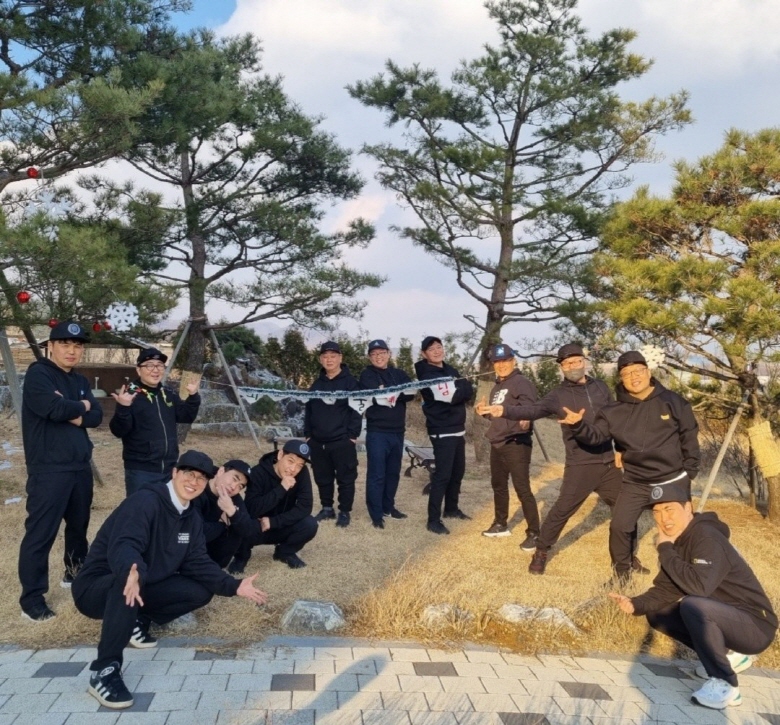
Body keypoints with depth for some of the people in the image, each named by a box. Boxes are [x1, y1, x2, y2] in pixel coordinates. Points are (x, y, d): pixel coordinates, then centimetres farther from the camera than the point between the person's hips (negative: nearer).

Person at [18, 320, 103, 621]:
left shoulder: (80, 381, 15)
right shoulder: (38, 374, -8)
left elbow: (97, 416, 4)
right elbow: (55, 408, -24)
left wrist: (75, 414, -14)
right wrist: (81, 406, -5)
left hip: (81, 467, 8)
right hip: (49, 470, -7)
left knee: (79, 525, 17)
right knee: (40, 534, -4)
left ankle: (75, 574, 36)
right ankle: (32, 599, 3)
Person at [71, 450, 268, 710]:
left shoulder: (192, 519, 4)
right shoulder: (145, 501, -23)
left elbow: (198, 564, 1)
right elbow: (124, 545, -39)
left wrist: (235, 586, -11)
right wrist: (133, 572, -61)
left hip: (142, 588, 8)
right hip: (97, 587, -8)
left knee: (202, 590, -4)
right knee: (131, 579, -40)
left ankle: (137, 621, 7)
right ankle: (104, 670, -29)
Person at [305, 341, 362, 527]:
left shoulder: (350, 382, -3)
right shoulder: (317, 384, 13)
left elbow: (357, 410, -7)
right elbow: (309, 410, 16)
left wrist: (352, 435, -12)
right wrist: (308, 434, 10)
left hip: (343, 440, -5)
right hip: (317, 441, 5)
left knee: (345, 478, 2)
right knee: (322, 478, 13)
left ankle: (344, 512, 13)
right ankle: (327, 508, 27)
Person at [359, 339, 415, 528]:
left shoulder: (400, 374, 12)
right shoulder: (367, 375, 1)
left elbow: (411, 393, -7)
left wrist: (390, 393, -21)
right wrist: (397, 392, -18)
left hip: (397, 431, 5)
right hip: (377, 432, -5)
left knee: (393, 472, 14)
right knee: (377, 473, -6)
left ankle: (388, 507, 28)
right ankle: (376, 514, 0)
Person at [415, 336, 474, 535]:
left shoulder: (451, 370, 12)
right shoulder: (428, 376, -14)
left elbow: (469, 391, 3)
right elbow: (451, 396, -25)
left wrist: (457, 388, -13)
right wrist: (460, 387, -7)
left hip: (458, 429, 9)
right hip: (442, 432, -9)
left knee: (458, 472, 17)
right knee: (442, 475, -10)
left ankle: (451, 509, 33)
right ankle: (433, 520, -4)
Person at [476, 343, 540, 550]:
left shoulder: (521, 382, -11)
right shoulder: (496, 387, 16)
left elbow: (529, 406, -29)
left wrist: (525, 419, -49)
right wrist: (485, 412, 8)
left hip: (516, 444, -9)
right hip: (497, 444, 9)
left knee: (522, 489, -8)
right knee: (498, 485, 20)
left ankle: (534, 533, 1)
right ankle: (500, 525, 36)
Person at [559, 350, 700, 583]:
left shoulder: (672, 402, -7)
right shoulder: (615, 411, -4)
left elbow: (689, 436, -1)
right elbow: (596, 436, -7)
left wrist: (690, 472, -1)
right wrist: (578, 425, -28)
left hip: (674, 481, -1)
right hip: (636, 483, 1)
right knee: (619, 526, -3)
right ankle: (621, 573, 19)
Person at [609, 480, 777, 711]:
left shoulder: (707, 538, -24)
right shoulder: (677, 540, 3)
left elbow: (699, 586, -39)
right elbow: (665, 589, 5)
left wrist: (665, 550, -26)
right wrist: (635, 605, -13)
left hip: (755, 626, -9)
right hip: (726, 618, 9)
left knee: (693, 606, -33)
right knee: (657, 614, 5)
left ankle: (725, 685, -14)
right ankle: (729, 655, 13)